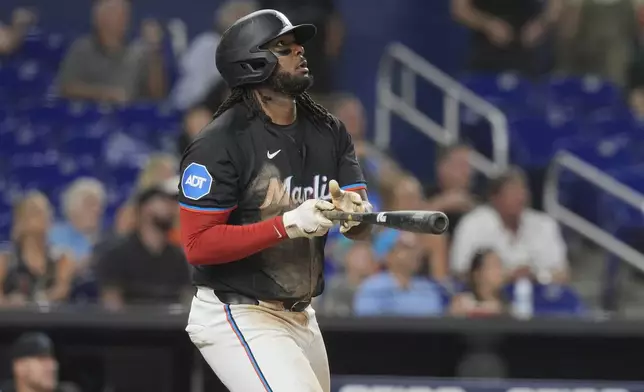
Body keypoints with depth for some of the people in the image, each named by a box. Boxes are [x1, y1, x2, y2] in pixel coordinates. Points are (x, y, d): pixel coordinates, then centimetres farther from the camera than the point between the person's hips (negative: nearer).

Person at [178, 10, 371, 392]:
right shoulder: (219, 143, -14)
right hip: (237, 317, -8)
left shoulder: (329, 131, 6)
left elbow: (362, 228, 1)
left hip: (301, 316, 8)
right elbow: (197, 244, -19)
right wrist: (288, 225, -26)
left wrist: (354, 211, -24)